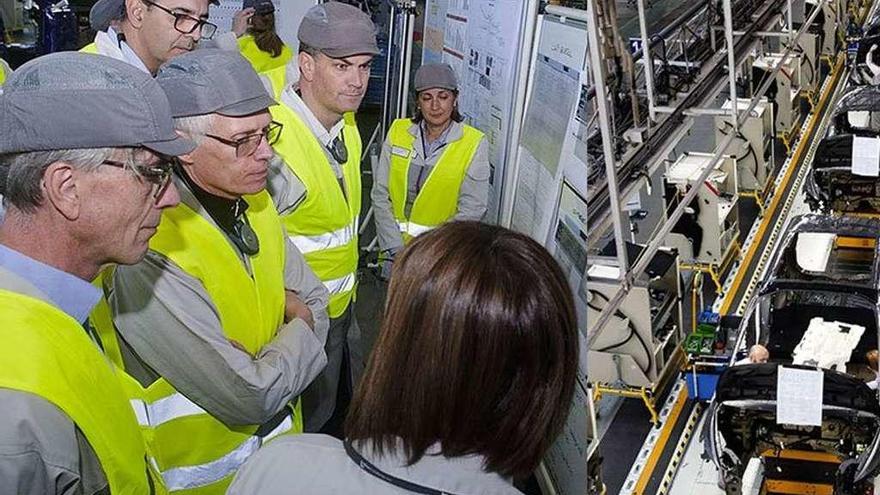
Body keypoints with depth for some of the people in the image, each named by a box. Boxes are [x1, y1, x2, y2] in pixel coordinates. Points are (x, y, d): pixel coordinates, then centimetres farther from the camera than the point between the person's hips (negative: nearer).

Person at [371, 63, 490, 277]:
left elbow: (471, 210, -9)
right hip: (394, 248, 2)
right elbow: (380, 195, 1)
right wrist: (395, 250, -8)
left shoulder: (474, 144, -6)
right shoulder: (398, 131, 2)